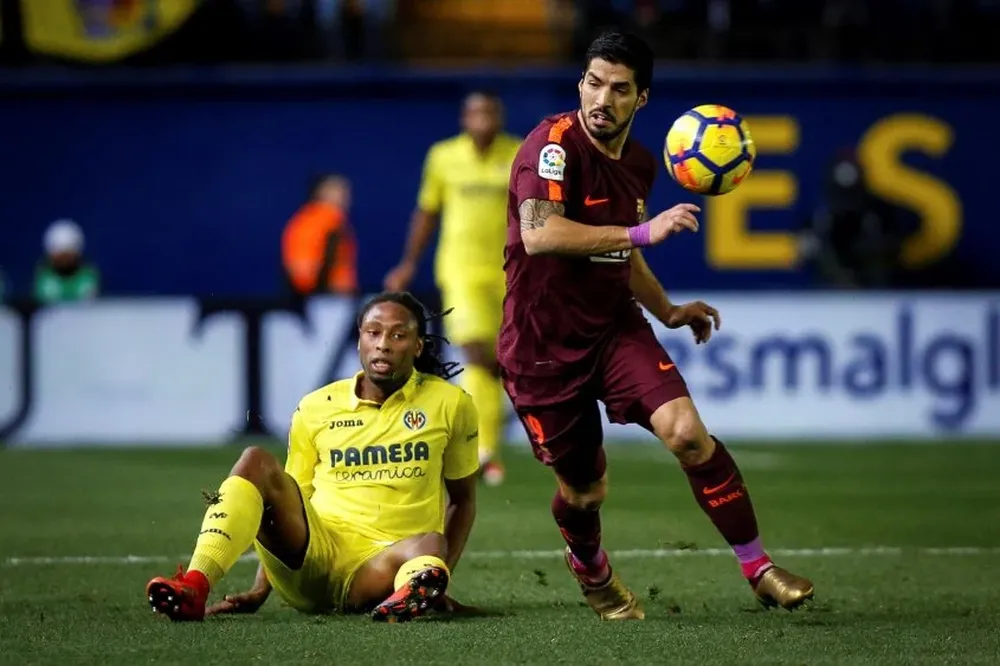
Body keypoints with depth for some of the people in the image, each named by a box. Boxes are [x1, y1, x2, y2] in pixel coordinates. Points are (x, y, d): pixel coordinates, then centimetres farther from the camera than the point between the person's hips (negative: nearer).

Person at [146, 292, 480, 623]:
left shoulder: (450, 404, 7)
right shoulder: (316, 408, 10)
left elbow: (462, 499, 15)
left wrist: (438, 579, 1)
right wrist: (260, 591, 6)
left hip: (383, 566, -1)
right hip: (314, 553, 1)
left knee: (430, 545, -36)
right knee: (257, 462, -24)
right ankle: (193, 589, -42)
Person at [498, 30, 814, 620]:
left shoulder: (639, 163, 7)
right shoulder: (555, 142, -18)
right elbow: (539, 235, -34)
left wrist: (668, 311, 10)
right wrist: (640, 232, -34)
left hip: (615, 327, 5)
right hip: (543, 345, -5)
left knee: (687, 431, -19)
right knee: (584, 489, 7)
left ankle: (758, 568, -10)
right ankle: (589, 567, 44)